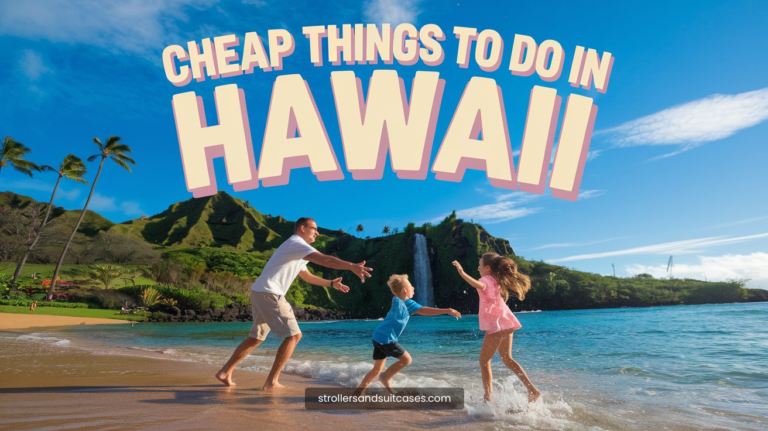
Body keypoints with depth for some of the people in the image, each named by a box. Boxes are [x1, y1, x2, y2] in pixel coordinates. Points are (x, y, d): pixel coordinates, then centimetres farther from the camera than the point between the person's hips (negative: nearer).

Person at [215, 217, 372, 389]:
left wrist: (331, 283, 30)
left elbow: (307, 276, 34)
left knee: (256, 338, 20)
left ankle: (225, 372, 27)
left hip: (261, 293, 11)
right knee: (293, 335, -7)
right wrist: (351, 266, -32)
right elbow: (324, 259, -25)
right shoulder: (296, 243, -9)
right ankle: (271, 382, -2)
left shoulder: (296, 250, 24)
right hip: (269, 294, -11)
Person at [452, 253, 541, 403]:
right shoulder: (496, 280, 13)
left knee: (484, 360, 2)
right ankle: (532, 390, 18)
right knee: (507, 359, 20)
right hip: (505, 324, 9)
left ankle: (488, 397, 2)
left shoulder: (487, 279, -12)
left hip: (496, 325, -9)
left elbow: (479, 285, -37)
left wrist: (462, 273, -50)